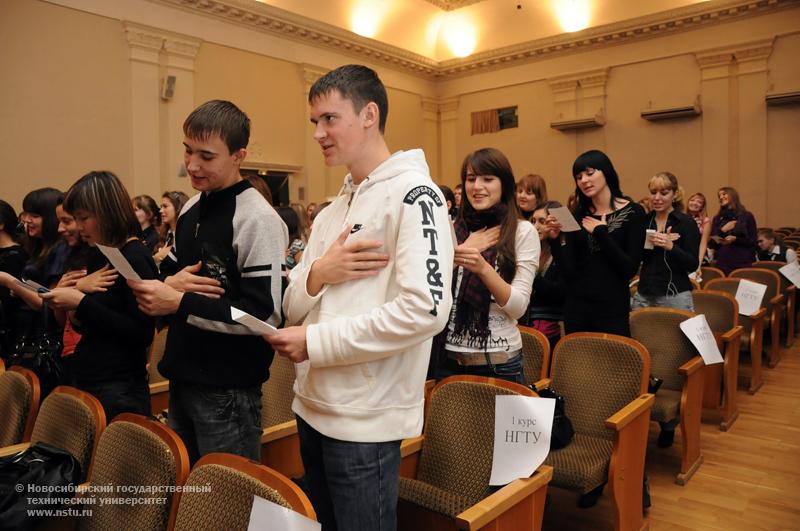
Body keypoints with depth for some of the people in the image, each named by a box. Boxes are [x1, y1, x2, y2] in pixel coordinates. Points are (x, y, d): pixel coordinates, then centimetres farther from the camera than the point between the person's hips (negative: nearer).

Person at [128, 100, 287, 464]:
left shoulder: (257, 220, -18)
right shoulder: (190, 209, 9)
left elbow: (264, 315, -23)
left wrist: (179, 303, -22)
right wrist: (168, 283, -6)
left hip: (228, 391, -8)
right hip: (182, 379, 8)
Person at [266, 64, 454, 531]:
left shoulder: (413, 195, -13)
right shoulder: (332, 211, 12)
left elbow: (425, 310, -26)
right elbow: (293, 309, 10)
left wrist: (315, 342, -19)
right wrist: (316, 275, -13)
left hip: (366, 419, -8)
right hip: (313, 405, 8)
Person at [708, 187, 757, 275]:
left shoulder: (747, 216, 4)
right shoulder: (717, 219, 11)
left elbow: (753, 242, 1)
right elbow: (711, 244, 7)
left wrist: (735, 239, -14)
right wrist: (722, 230, -7)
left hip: (743, 263, -2)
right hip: (722, 263, 2)